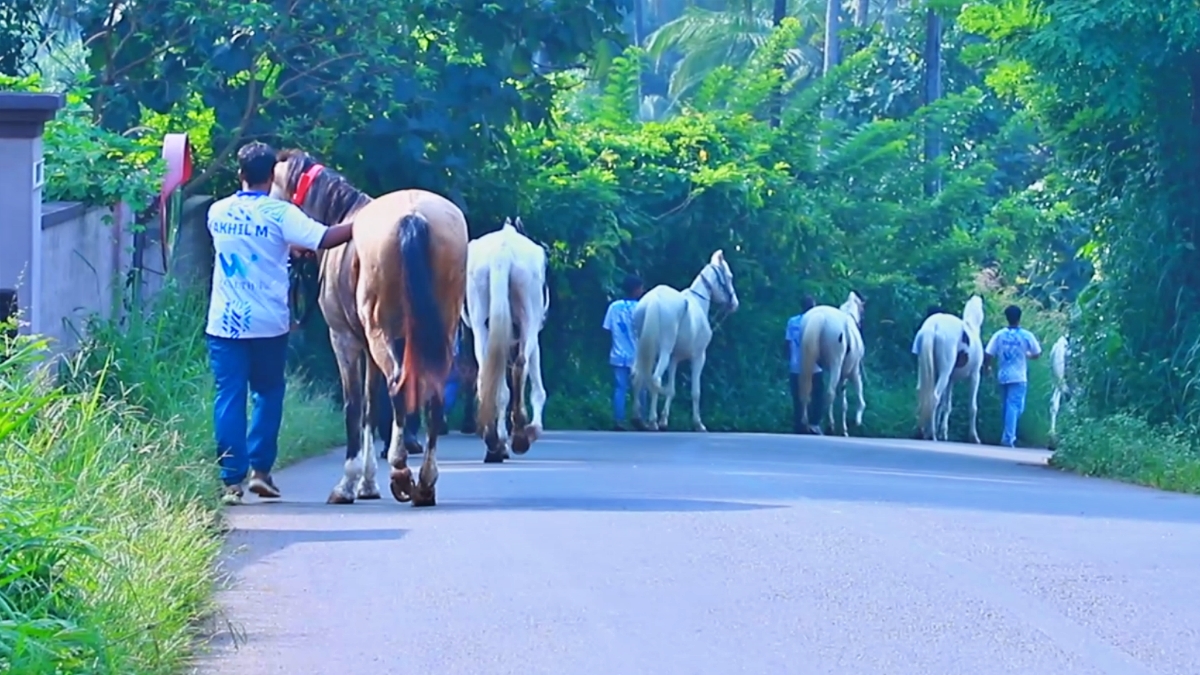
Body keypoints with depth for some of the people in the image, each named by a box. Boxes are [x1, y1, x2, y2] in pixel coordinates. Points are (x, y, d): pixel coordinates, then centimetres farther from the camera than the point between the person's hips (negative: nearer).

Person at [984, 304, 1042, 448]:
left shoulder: (999, 335, -2)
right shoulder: (1026, 335, -7)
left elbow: (987, 354, -4)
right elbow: (1037, 354, 2)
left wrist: (987, 367, 14)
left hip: (1003, 376, 3)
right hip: (1018, 377, -3)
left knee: (1008, 406, 18)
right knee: (1014, 407, -6)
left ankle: (1009, 436, 25)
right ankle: (1008, 438, -17)